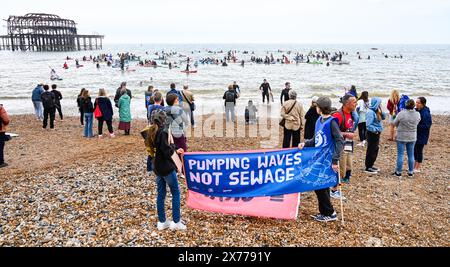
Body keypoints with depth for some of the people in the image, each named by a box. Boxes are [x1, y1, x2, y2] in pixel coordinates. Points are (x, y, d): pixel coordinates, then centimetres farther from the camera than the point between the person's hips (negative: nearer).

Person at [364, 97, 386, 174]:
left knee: (375, 149, 16)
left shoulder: (376, 111, 8)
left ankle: (371, 165, 27)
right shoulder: (370, 112, -19)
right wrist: (375, 130, -18)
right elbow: (368, 125, -23)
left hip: (376, 134, 9)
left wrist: (381, 111, 0)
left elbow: (384, 117, 15)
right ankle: (368, 168, 7)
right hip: (372, 134, -9)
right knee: (371, 150, -2)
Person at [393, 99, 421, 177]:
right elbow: (417, 122, 10)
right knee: (411, 155, 14)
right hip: (412, 138, 4)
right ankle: (410, 172, 22)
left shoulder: (401, 113, -19)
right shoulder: (417, 114, -7)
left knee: (400, 155, 5)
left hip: (401, 137, -4)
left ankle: (398, 172, 11)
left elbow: (395, 123, -6)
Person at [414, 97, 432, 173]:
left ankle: (418, 168, 16)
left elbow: (426, 126, -21)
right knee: (414, 150, 15)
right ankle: (415, 166, 29)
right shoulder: (416, 110, 3)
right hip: (415, 134, 7)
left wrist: (416, 126, -25)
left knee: (419, 150, 3)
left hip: (421, 136, -7)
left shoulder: (426, 113, -20)